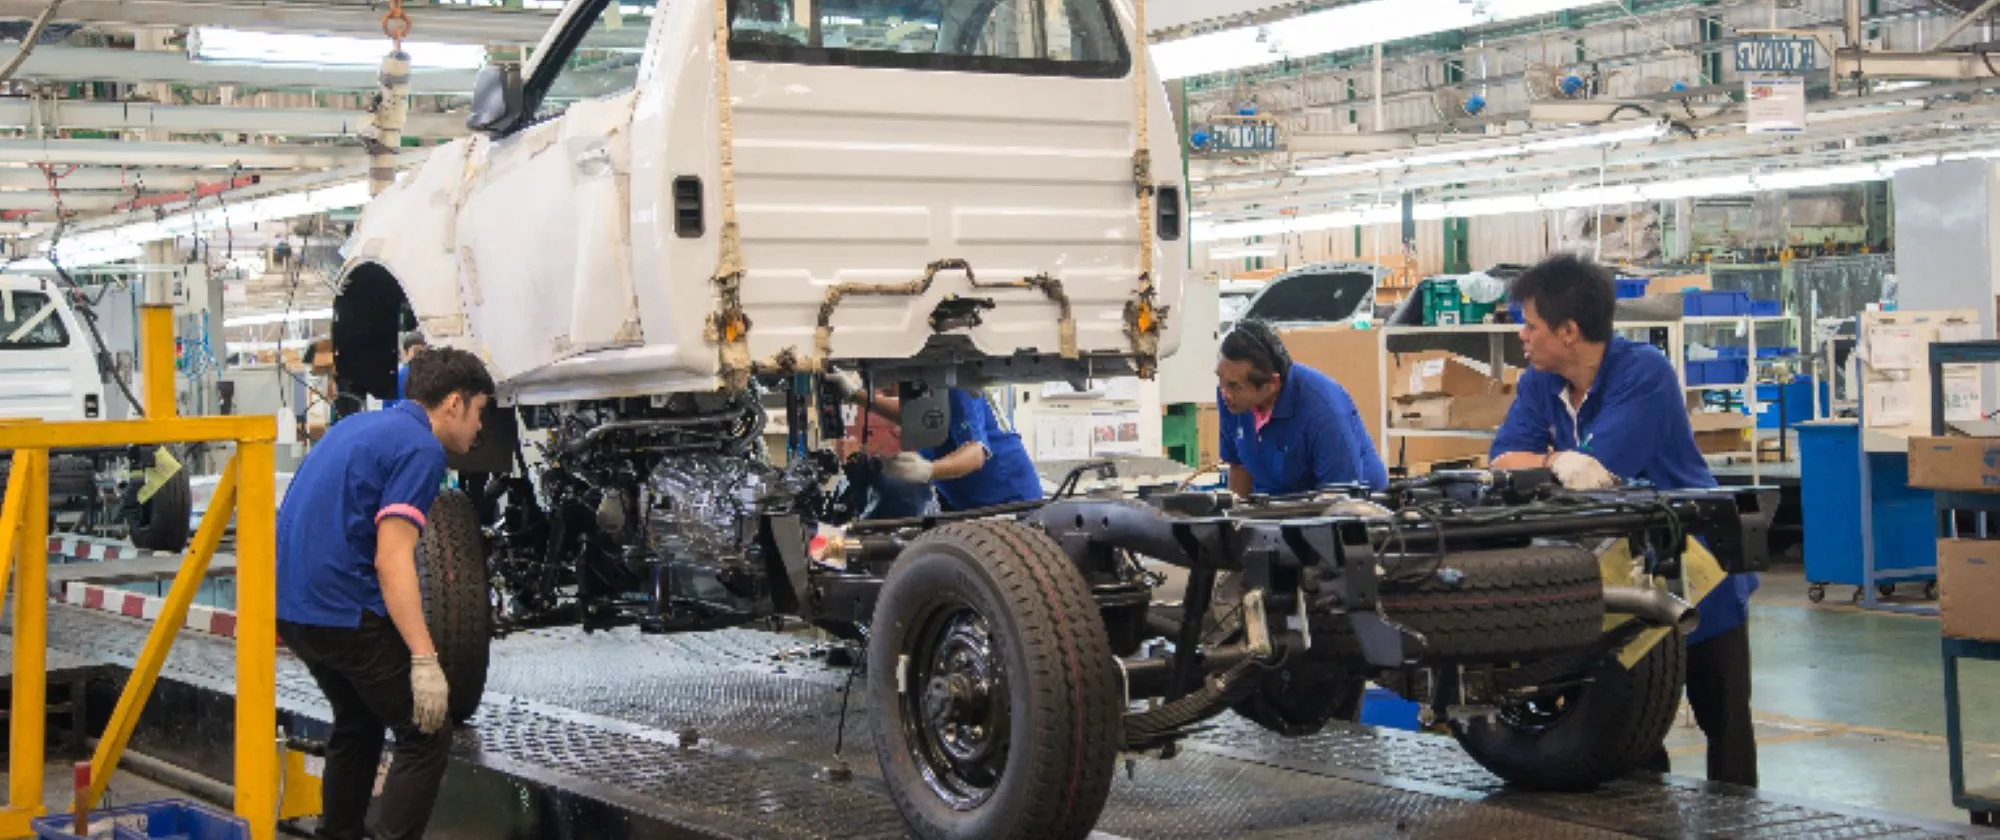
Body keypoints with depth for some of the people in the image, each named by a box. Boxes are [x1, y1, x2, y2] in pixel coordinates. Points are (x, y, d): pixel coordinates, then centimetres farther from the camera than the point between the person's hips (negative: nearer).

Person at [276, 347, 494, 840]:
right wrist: (425, 660, -26)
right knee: (425, 738, -1)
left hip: (292, 603, 9)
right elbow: (391, 560, -21)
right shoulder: (420, 448, -10)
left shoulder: (359, 425, 18)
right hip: (344, 610, -9)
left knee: (357, 724, 26)